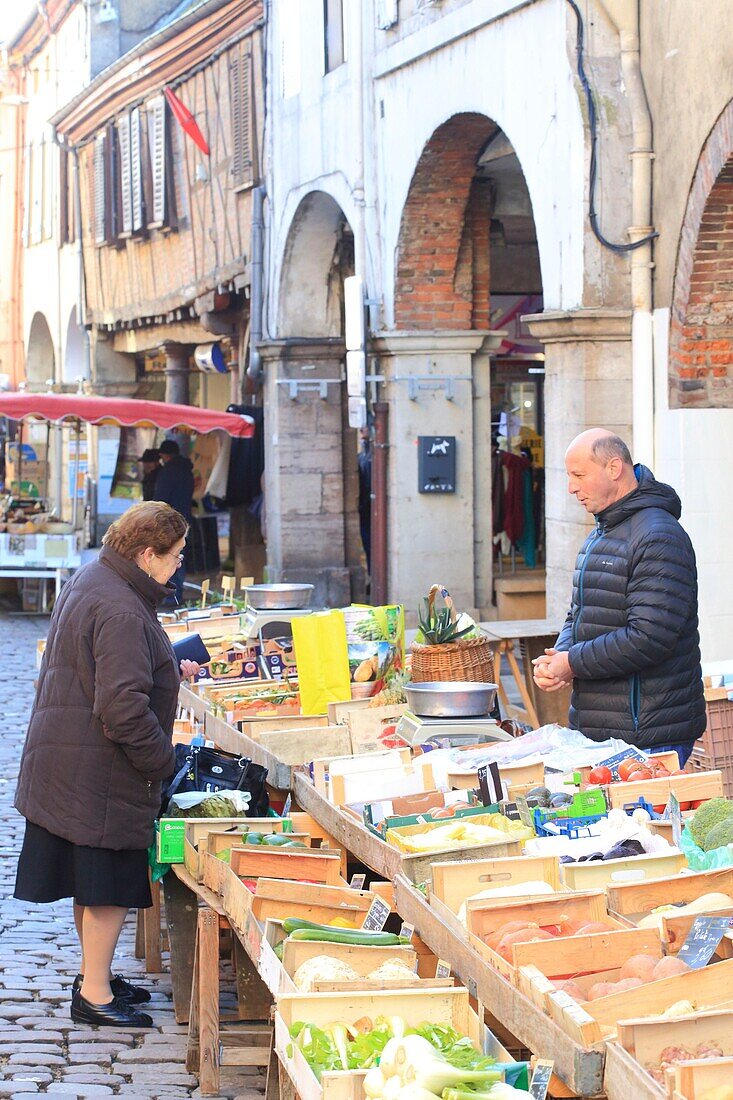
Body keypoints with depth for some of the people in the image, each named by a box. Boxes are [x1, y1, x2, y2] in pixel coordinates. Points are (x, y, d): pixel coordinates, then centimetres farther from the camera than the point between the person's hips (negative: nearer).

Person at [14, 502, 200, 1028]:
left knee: (94, 879, 19)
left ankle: (95, 975, 31)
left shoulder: (91, 580, 11)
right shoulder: (120, 612, -24)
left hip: (68, 762, 10)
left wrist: (170, 670, 22)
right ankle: (94, 995, 4)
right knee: (109, 884, -2)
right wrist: (163, 761, -15)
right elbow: (123, 707, -27)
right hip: (100, 769, -10)